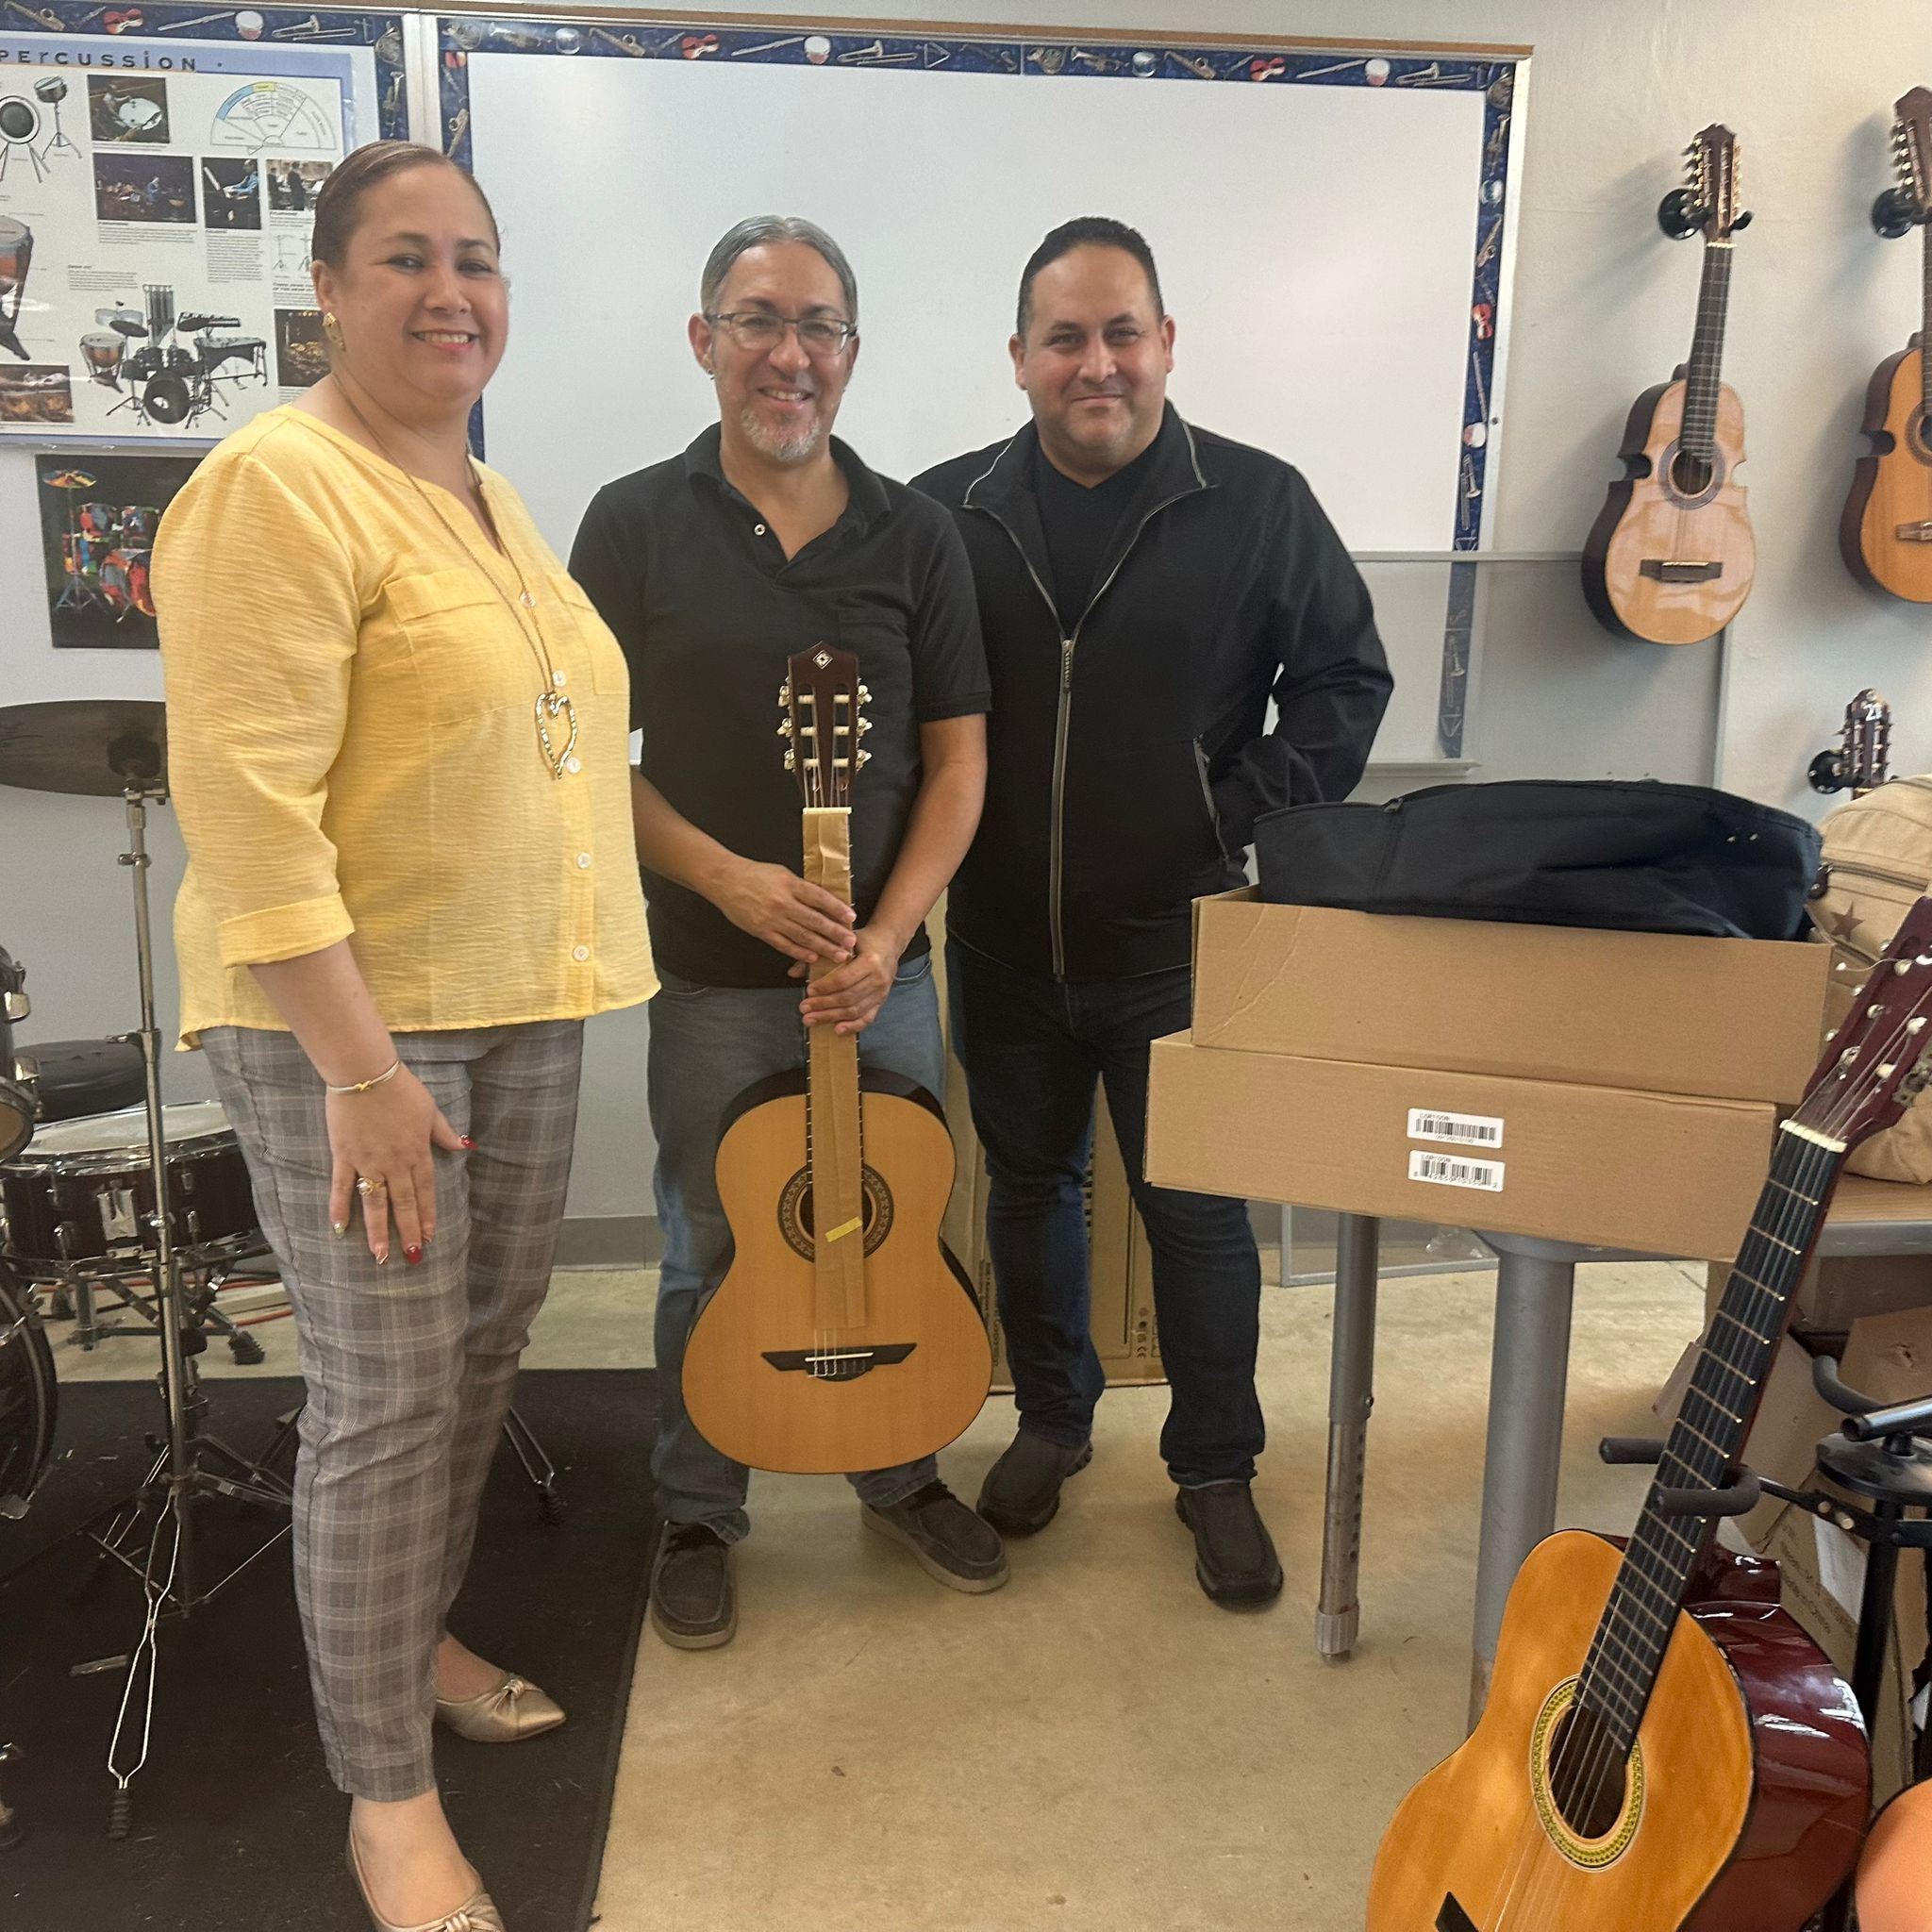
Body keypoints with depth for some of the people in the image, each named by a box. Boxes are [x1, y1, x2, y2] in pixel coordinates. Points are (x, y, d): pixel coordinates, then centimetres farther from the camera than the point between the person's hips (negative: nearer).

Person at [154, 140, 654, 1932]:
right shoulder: (278, 487, -13)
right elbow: (247, 807, -20)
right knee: (389, 1393, -1)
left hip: (518, 1004, 8)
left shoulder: (492, 498, 15)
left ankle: (412, 1637, 39)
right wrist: (361, 1070, -23)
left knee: (482, 1351, 17)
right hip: (343, 1016, -8)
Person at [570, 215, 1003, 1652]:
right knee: (714, 1259, 11)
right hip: (711, 975, -1)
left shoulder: (914, 534, 2)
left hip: (884, 967, 2)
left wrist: (886, 936, -11)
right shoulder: (636, 525, -2)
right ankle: (698, 1516, 32)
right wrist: (726, 878, -16)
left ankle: (900, 1472, 38)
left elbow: (957, 759, 1)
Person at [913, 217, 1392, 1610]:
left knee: (1197, 1210, 7)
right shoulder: (948, 512, 0)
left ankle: (1218, 1470, 28)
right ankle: (1053, 1418, 40)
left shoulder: (1258, 506, -5)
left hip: (1183, 947, -2)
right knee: (1028, 1188, 17)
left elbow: (1346, 678, 0)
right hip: (1004, 947, 3)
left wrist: (1250, 823, -8)